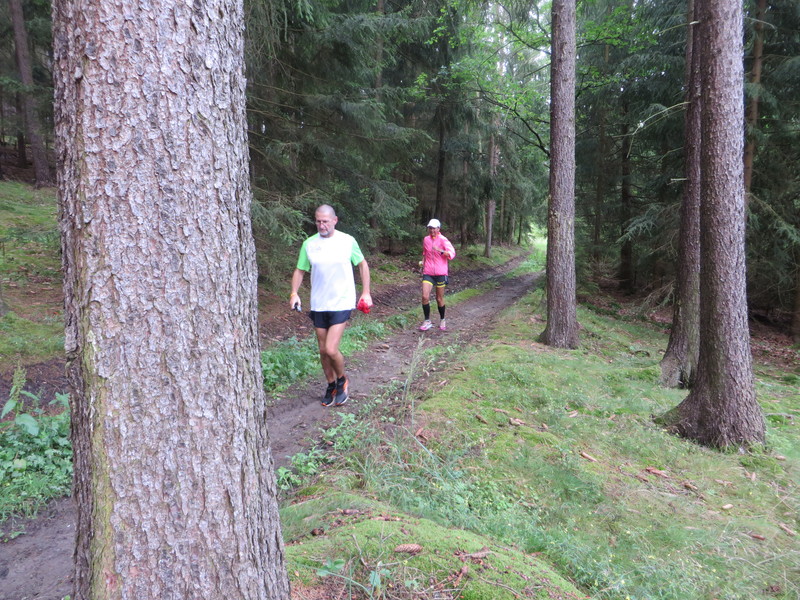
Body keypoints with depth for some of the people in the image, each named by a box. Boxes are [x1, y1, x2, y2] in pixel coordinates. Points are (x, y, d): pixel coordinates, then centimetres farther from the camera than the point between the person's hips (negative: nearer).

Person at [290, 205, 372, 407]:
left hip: (341, 304, -3)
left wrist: (366, 293, 2)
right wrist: (294, 293, -6)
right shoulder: (309, 244, 1)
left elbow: (362, 265, 7)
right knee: (323, 350, 11)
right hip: (318, 305, 4)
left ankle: (342, 381, 16)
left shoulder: (348, 241, -4)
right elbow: (300, 270, 10)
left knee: (331, 349, -12)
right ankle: (331, 386, 33)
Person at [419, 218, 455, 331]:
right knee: (425, 297, -12)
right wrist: (423, 263, 9)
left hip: (440, 273, -3)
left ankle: (442, 320, 28)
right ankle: (427, 321, 1)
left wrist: (440, 251, -36)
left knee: (440, 299, 7)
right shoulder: (426, 239, 8)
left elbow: (452, 254, -20)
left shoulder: (443, 240, -7)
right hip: (428, 273, 3)